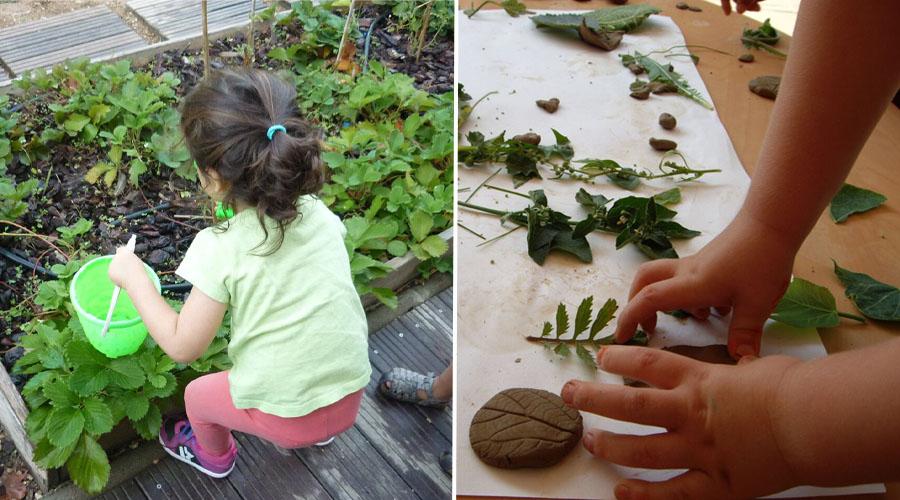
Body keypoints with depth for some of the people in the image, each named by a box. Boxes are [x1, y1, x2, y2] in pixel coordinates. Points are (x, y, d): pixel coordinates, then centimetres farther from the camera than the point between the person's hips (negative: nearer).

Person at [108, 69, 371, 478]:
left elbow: (182, 346, -13)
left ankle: (215, 456, 56)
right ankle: (318, 432, 56)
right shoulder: (319, 213, -9)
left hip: (286, 416, -4)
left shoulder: (222, 250, -22)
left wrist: (133, 277, -3)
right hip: (351, 397, 5)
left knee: (198, 395, 26)